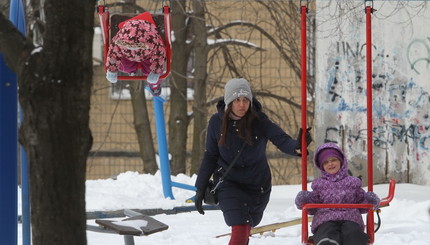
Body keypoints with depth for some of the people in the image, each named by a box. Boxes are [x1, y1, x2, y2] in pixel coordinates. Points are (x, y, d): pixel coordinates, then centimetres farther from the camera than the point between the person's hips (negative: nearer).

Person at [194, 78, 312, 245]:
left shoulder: (259, 121, -15)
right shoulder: (217, 122, -11)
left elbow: (281, 139, -28)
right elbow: (210, 156, 0)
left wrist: (296, 147, -52)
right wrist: (200, 188, 1)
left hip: (257, 184, 2)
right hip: (229, 184, -1)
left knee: (247, 226, 18)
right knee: (240, 227, -21)